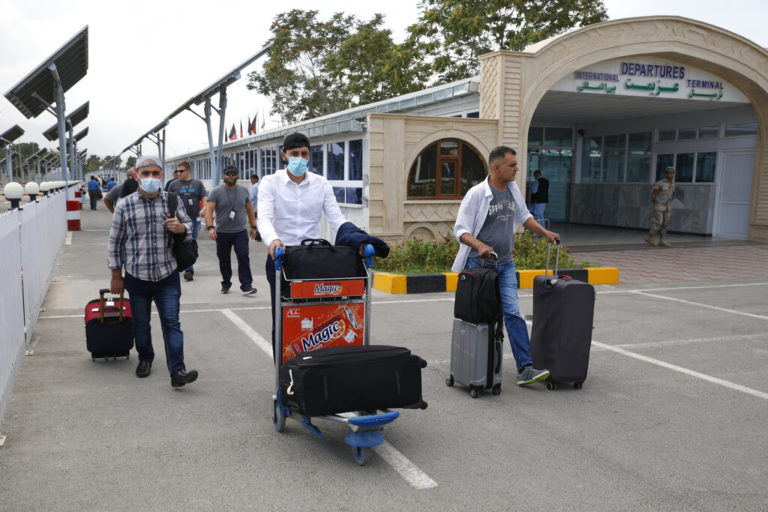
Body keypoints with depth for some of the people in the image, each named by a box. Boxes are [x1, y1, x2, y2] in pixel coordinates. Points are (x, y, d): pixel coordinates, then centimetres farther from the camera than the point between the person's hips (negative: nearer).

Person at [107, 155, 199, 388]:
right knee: (140, 323, 14)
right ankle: (145, 358, 37)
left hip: (167, 275, 0)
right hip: (137, 276, 0)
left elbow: (189, 225, 16)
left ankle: (177, 371, -8)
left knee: (171, 322, -6)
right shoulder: (125, 206, -2)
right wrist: (116, 275, 4)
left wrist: (181, 227, -9)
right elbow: (115, 242, 4)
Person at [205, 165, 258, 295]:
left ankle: (246, 285, -11)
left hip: (240, 232, 1)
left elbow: (250, 209, 17)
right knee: (224, 260, 10)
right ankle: (226, 284, 26)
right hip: (222, 233, -1)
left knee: (243, 258, -11)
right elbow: (209, 210, -10)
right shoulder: (216, 192, -2)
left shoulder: (243, 191, 9)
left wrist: (253, 226, 14)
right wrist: (210, 227, -23)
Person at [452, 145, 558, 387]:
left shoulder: (513, 190, 9)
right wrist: (479, 245, -30)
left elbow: (523, 217, 25)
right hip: (479, 264, -4)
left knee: (513, 313, -5)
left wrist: (545, 233, 15)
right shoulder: (477, 194, -11)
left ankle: (525, 368, -8)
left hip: (505, 263, 5)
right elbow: (460, 229, -13)